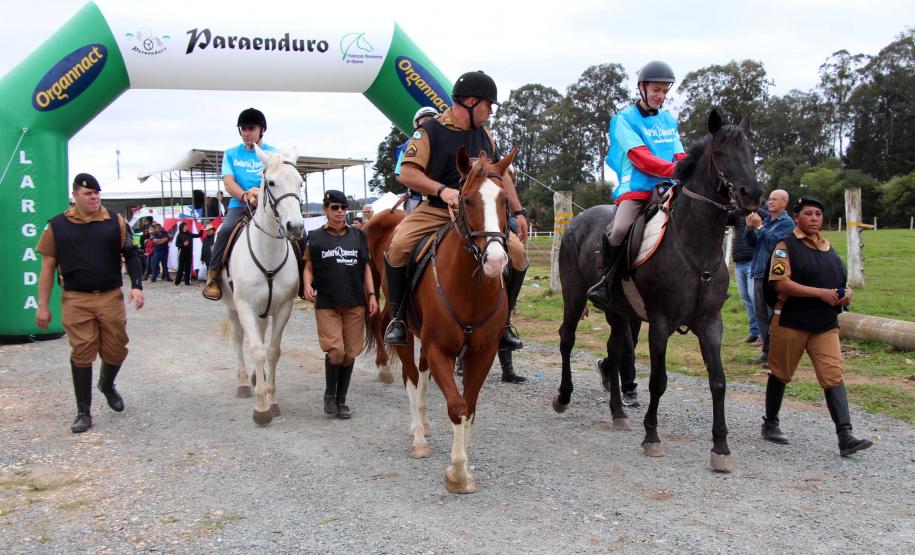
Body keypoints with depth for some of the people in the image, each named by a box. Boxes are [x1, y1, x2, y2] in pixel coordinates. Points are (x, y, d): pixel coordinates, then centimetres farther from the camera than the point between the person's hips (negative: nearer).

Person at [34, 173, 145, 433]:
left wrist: (136, 286, -10)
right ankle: (83, 412, 13)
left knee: (116, 350, 8)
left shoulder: (116, 221, 2)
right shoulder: (58, 225, 1)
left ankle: (107, 385, 41)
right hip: (76, 300, -1)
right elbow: (48, 266, 4)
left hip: (111, 297, 1)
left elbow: (131, 254, 5)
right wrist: (43, 305, 2)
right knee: (82, 355, 0)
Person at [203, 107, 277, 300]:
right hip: (239, 205, 0)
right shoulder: (231, 154, 13)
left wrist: (261, 192, -26)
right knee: (226, 229, -31)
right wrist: (246, 197, -21)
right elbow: (229, 183, 0)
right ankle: (213, 276, -19)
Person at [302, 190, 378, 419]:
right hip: (326, 304, -3)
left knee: (350, 352, 5)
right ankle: (329, 395, 13)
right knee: (335, 350, -11)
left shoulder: (358, 236, 9)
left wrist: (371, 294, 5)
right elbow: (308, 267, 6)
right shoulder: (316, 238, 3)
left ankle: (341, 400, 19)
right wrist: (307, 285, -14)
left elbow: (366, 267, 12)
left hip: (355, 304, 3)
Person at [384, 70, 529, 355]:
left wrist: (519, 211, 19)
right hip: (435, 211, -4)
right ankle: (398, 317, -8)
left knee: (517, 253, -15)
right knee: (397, 246, -30)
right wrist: (442, 190, -27)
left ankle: (503, 322, 4)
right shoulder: (431, 131, -6)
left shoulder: (485, 134, 14)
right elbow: (406, 173, -13)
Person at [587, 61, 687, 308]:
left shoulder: (669, 120, 20)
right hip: (636, 188, -6)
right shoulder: (625, 119, 1)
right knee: (619, 230, -31)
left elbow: (680, 156, 14)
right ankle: (606, 281, -8)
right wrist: (676, 170, -21)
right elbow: (640, 158, -11)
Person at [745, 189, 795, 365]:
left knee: (774, 315, -5)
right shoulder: (765, 220, 14)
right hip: (759, 272, 8)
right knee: (761, 314, 12)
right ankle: (767, 350, 21)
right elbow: (751, 242, 13)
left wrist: (759, 227, -16)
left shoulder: (787, 223, -6)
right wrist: (750, 228, -3)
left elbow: (773, 243, -18)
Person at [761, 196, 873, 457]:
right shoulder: (786, 245, -6)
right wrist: (820, 293, -22)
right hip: (791, 322, -5)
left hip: (826, 325, 5)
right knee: (780, 375, 10)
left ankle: (845, 436, -12)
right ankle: (770, 424, 27)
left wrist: (847, 292, 1)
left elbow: (840, 279, 25)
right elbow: (780, 283, -18)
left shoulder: (828, 247, 14)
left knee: (834, 377, -7)